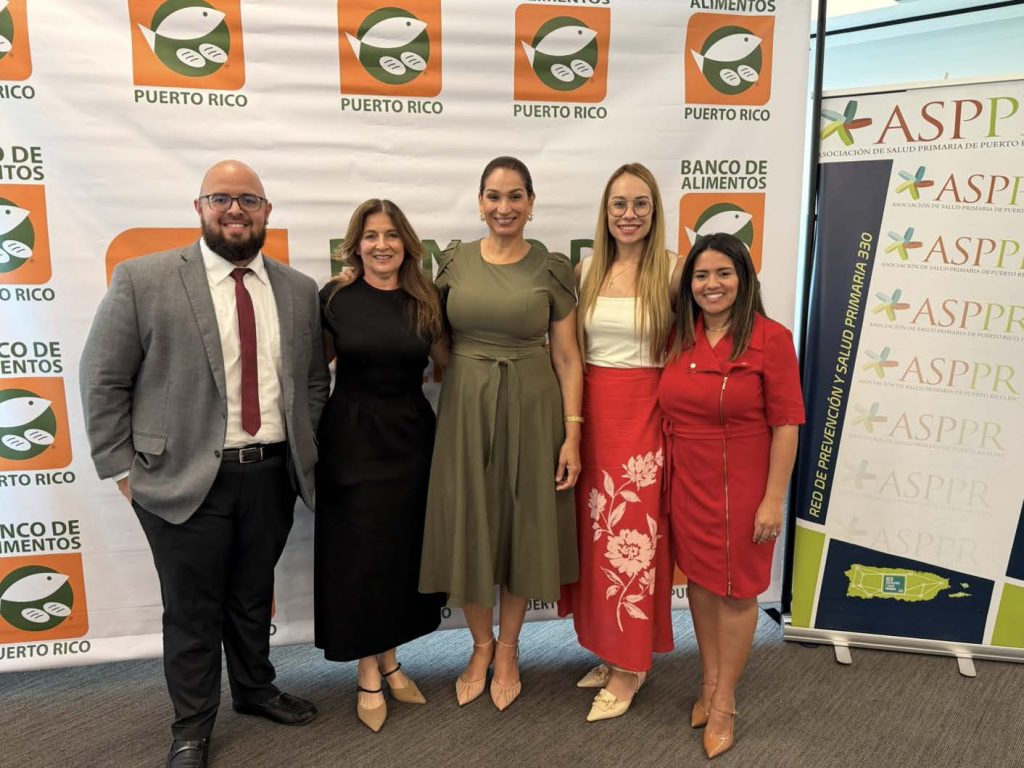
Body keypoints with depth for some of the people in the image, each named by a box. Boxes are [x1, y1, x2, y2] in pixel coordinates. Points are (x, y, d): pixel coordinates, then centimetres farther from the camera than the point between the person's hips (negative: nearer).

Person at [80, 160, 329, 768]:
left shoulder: (300, 291, 6)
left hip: (272, 476, 3)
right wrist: (123, 467, -5)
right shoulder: (142, 280, -6)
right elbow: (103, 380, -3)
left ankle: (255, 689, 43)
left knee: (254, 597, 19)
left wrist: (302, 449, 6)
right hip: (184, 479, -3)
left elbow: (315, 381, 13)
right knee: (192, 609, 10)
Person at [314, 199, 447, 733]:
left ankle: (388, 660, 31)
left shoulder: (425, 300, 2)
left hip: (411, 436, 3)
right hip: (352, 437, -2)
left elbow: (449, 363, 7)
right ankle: (368, 675, 23)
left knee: (404, 549, 11)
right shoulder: (335, 298, -3)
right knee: (358, 554, 6)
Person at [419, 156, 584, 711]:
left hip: (530, 410, -1)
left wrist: (572, 434, -6)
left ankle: (508, 650, 31)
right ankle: (481, 645, 32)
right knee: (466, 527, 8)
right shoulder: (453, 262, 3)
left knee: (521, 525, 9)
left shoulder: (551, 270, -2)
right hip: (464, 409, 2)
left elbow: (566, 358, -2)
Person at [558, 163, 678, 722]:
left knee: (633, 534, 1)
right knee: (596, 533, 11)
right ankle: (610, 651, 30)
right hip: (591, 410, 5)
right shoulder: (586, 270, 7)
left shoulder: (672, 269, -5)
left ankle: (629, 667, 19)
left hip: (645, 411, -4)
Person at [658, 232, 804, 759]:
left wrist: (773, 499, -15)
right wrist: (669, 479, 9)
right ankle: (710, 683, 37)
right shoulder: (680, 337, 2)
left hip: (740, 486, -5)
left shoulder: (770, 339, -13)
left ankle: (724, 701, 28)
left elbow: (785, 425, -13)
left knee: (736, 590, 10)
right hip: (687, 483, 5)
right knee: (700, 580, 17)